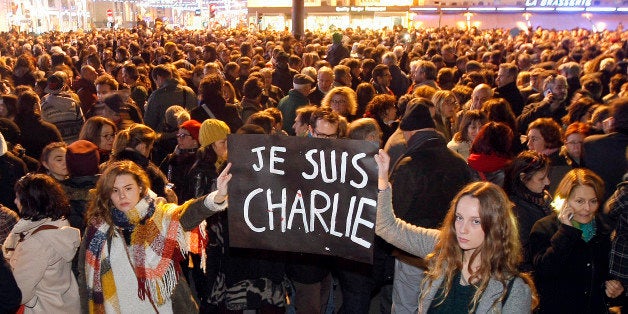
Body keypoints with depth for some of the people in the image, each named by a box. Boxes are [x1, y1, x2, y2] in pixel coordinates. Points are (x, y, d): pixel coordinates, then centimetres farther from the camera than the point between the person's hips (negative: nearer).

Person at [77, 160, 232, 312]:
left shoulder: (160, 216, -11)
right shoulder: (98, 229, -4)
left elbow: (189, 213, -32)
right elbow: (86, 276, 3)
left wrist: (218, 196, -51)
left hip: (164, 306, -1)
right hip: (117, 307, 2)